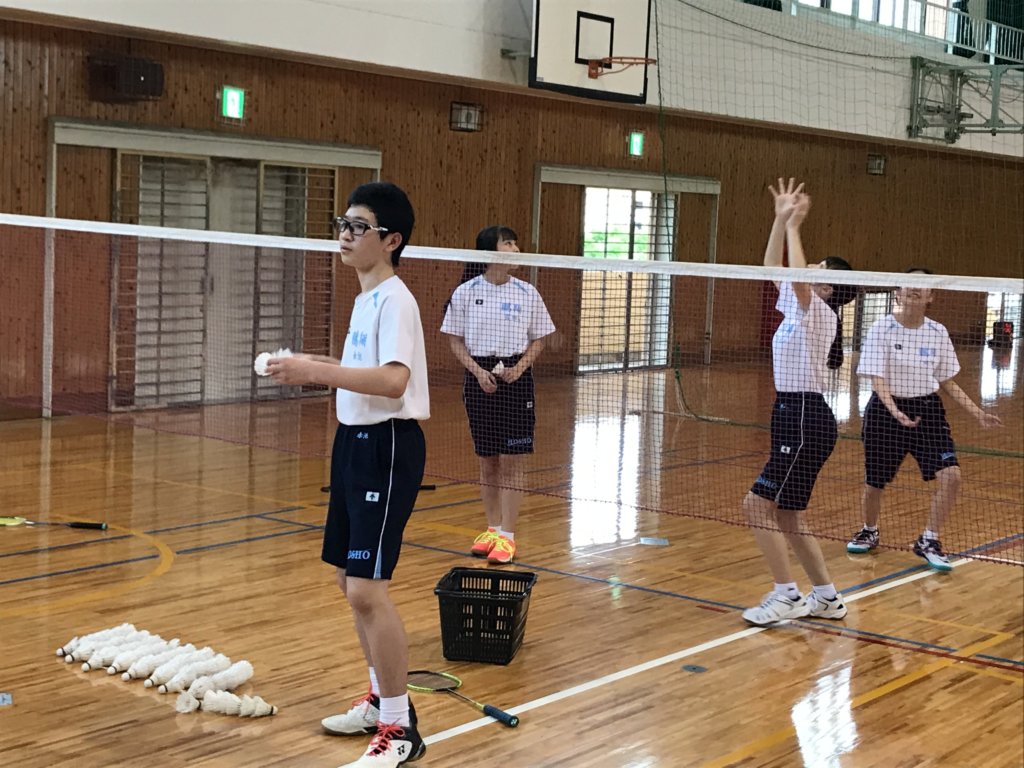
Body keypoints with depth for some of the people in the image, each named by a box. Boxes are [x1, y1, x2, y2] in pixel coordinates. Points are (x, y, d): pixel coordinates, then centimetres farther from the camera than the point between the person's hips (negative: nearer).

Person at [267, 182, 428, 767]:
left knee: (367, 588, -13)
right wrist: (323, 367, 12)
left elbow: (393, 380, -29)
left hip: (387, 446, -10)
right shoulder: (366, 298, 14)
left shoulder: (394, 299, -15)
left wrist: (316, 372, -30)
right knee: (351, 578, 16)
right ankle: (382, 700, 30)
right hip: (356, 440, 10)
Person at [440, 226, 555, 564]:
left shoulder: (527, 293, 0)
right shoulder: (466, 293, -2)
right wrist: (478, 371, -11)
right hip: (479, 379, 0)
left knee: (511, 460, -2)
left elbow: (538, 340, 6)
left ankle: (507, 536, 1)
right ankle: (492, 529, 19)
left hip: (516, 378, 0)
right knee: (487, 460, 8)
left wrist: (519, 368, -10)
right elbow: (455, 340, 3)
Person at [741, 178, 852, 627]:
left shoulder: (819, 313, -12)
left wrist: (793, 227, -20)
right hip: (792, 416, 9)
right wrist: (781, 220, 12)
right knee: (783, 517, 11)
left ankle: (786, 595, -5)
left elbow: (798, 280, -31)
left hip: (806, 420, -9)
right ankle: (826, 598, 19)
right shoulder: (797, 306, 11)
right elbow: (772, 270, 20)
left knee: (758, 505, -11)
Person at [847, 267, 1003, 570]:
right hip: (886, 411, -3)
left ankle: (929, 541, 5)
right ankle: (869, 532, 38)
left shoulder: (938, 333, 1)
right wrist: (895, 412, -32)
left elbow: (947, 382, 10)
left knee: (950, 475, -14)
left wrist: (978, 413, 3)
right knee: (874, 483, 7)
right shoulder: (882, 329, -10)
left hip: (927, 411, 3)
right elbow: (877, 379, -16)